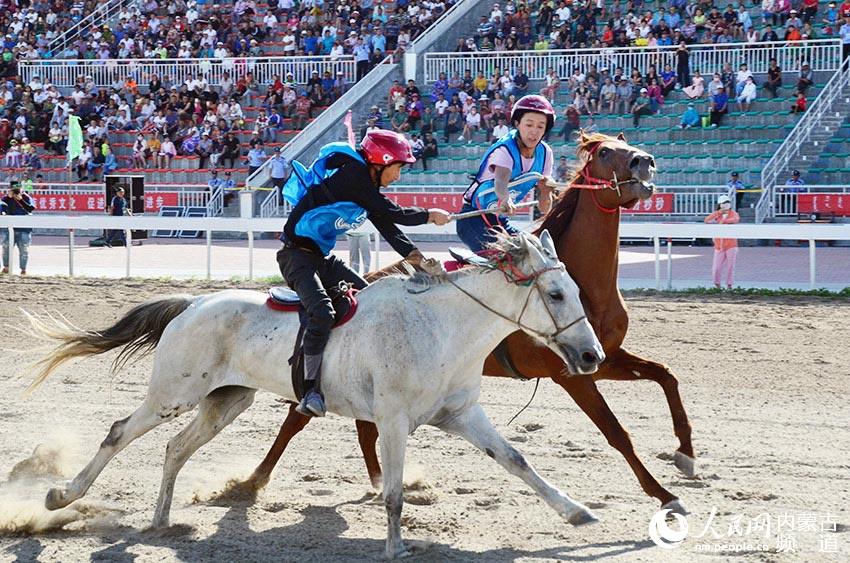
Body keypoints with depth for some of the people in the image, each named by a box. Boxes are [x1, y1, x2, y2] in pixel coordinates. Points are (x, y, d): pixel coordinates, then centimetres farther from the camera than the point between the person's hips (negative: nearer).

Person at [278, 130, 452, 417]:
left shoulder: (367, 183, 13)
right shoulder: (352, 176, -18)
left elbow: (387, 228, 9)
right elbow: (392, 215, -17)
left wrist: (418, 258, -3)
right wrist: (430, 215, -3)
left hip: (322, 258, 11)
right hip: (297, 255, -11)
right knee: (322, 312, -29)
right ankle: (311, 391, -27)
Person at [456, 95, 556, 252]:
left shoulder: (544, 153, -3)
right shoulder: (505, 149, -21)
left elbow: (544, 209, -3)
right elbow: (500, 182, -44)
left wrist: (546, 192, -27)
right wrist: (506, 201, -67)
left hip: (500, 221, 7)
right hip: (474, 220, -7)